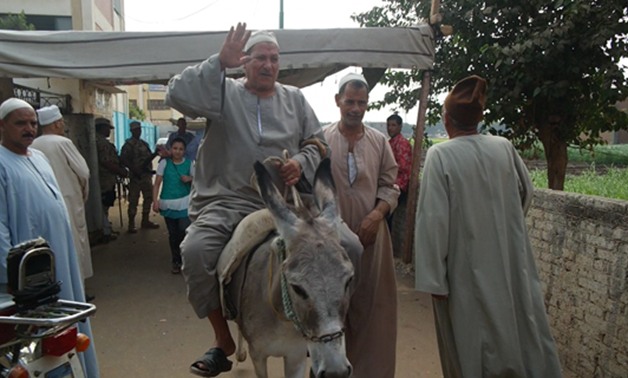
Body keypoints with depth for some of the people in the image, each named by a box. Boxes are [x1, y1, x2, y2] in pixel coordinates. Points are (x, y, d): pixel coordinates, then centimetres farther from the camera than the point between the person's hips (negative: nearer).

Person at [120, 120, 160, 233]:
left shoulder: (144, 143, 16)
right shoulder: (129, 144, -7)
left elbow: (148, 157, 19)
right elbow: (123, 159, -14)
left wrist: (155, 153, -1)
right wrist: (134, 170, -21)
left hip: (147, 175, 8)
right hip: (136, 176, -7)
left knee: (148, 198, 12)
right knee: (133, 200, -4)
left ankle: (145, 221, 23)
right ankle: (131, 225, 0)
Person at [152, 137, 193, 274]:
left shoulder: (189, 163, 1)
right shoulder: (164, 163, -3)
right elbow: (157, 183, -4)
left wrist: (190, 179, -10)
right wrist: (155, 201, -12)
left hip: (184, 204, 0)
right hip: (168, 204, 1)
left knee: (184, 231, -13)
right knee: (173, 234, 10)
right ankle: (176, 261, 25)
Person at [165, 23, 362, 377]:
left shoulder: (295, 99, 16)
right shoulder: (224, 92, 6)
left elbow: (318, 142, 15)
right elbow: (177, 94, -10)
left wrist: (302, 163, -7)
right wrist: (219, 63, -14)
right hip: (228, 202, -2)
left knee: (350, 247, -10)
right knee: (195, 251, -30)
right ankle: (223, 340, -6)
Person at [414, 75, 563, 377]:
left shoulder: (440, 155, -17)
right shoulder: (504, 147, -3)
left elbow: (433, 219, -20)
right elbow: (526, 192, 13)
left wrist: (433, 279, -14)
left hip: (468, 267, -4)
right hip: (512, 261, 4)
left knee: (475, 347, 13)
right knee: (521, 330, 20)